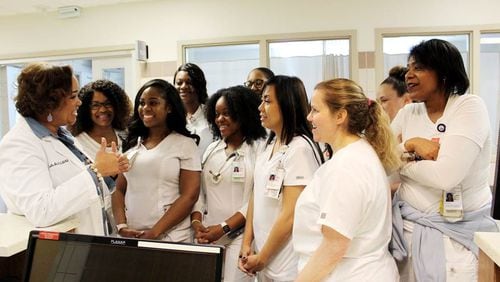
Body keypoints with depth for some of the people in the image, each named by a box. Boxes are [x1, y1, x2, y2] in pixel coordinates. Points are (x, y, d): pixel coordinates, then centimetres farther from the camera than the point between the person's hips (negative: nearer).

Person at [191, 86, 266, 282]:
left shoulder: (259, 149, -8)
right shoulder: (212, 149, 12)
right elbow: (199, 191, 12)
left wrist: (224, 227, -15)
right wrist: (196, 221, -3)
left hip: (240, 237, -5)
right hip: (207, 237, 5)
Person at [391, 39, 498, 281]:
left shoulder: (470, 107, -11)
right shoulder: (407, 113, 4)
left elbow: (445, 176, -23)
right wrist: (410, 144, -17)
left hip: (455, 233, -4)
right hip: (408, 227, 4)